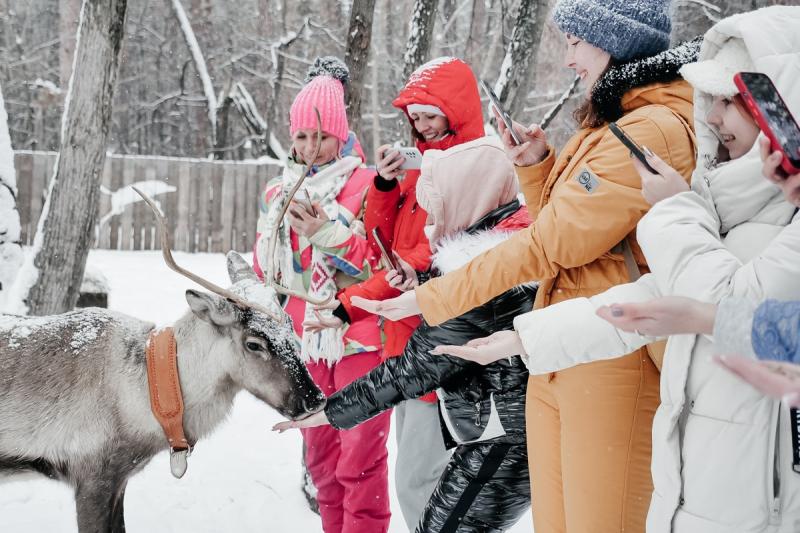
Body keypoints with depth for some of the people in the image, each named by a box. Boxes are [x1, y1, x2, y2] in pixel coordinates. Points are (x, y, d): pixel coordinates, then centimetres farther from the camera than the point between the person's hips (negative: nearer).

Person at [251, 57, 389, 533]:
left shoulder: (368, 185, -6)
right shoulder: (281, 189, 10)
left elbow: (377, 266, -11)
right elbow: (265, 266, 9)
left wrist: (327, 232, -23)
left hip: (360, 336, -5)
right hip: (307, 337, 5)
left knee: (360, 457, -5)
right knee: (320, 453, 13)